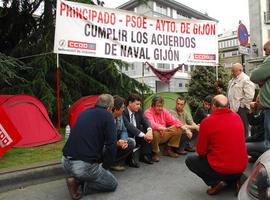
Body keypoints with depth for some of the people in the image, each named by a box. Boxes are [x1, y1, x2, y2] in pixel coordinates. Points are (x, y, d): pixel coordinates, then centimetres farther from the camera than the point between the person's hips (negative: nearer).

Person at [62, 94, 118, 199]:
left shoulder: (84, 113, 15)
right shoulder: (107, 115, -6)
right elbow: (111, 145, -13)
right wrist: (105, 166, 5)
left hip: (66, 161, 7)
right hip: (84, 165, -7)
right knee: (113, 184, 16)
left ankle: (75, 179, 11)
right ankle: (81, 183, -3)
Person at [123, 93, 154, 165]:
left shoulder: (139, 111, 4)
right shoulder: (123, 112, -18)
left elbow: (145, 120, -7)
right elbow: (129, 126, -29)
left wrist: (149, 130, -30)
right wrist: (143, 135, -35)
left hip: (136, 136, 7)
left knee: (148, 134, -13)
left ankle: (144, 156, -3)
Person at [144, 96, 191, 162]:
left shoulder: (164, 111, 2)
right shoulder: (148, 112, -17)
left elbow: (174, 121, 2)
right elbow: (152, 125, -35)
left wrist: (186, 129, -9)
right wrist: (163, 128, -49)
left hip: (163, 135, 6)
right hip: (154, 135, -6)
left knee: (178, 128, -7)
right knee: (155, 132, -39)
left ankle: (168, 149, 8)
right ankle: (154, 153, -11)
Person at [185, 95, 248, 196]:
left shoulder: (207, 122, -15)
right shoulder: (237, 117, 1)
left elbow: (201, 152, -8)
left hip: (221, 169, -6)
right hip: (241, 168, 6)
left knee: (189, 160, 14)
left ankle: (216, 182, 0)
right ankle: (235, 180, 13)